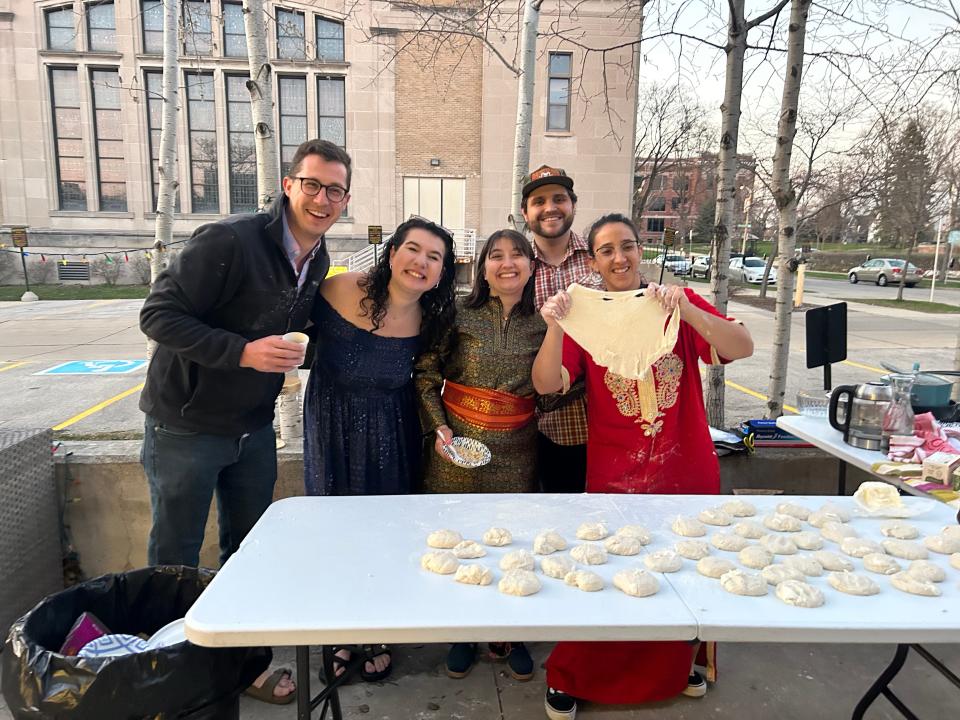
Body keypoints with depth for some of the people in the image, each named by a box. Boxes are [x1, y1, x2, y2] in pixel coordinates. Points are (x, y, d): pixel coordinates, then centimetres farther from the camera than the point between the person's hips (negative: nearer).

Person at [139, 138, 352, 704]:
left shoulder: (319, 261, 2)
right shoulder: (228, 242, -22)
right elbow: (158, 315, -22)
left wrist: (298, 349, -2)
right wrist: (242, 352, -30)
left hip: (253, 429, 6)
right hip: (185, 426, -6)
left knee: (248, 553, 16)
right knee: (176, 560, 9)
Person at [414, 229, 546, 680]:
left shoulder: (542, 323, 2)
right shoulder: (459, 315, -4)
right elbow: (425, 374, -1)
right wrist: (438, 427, -10)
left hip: (516, 451, 1)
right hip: (458, 441, -1)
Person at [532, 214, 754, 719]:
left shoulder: (680, 303, -1)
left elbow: (742, 348, -14)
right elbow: (547, 384, -14)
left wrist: (685, 310, -30)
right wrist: (554, 329, -33)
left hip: (688, 473, 2)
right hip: (614, 479, -2)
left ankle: (675, 668, 45)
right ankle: (567, 679, 28)